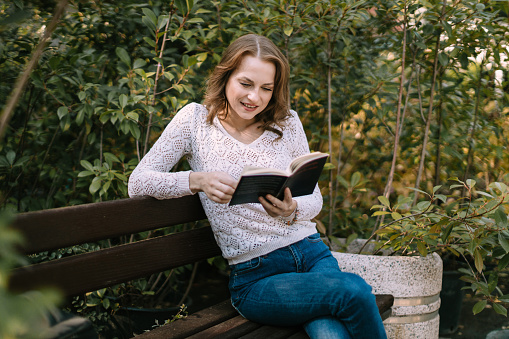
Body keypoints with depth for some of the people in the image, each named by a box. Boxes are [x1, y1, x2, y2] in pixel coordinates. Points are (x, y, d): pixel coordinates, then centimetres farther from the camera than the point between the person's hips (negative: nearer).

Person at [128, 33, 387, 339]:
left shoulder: (287, 122, 8)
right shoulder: (196, 119, 2)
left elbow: (314, 199, 13)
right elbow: (138, 182, -3)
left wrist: (292, 209, -13)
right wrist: (197, 180, -21)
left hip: (311, 252, 3)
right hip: (254, 277, -2)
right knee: (355, 292, -30)